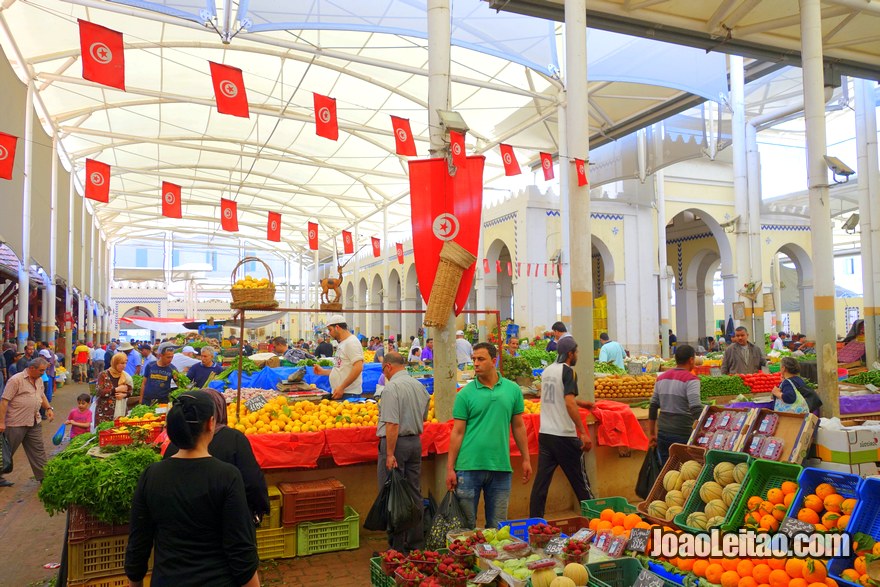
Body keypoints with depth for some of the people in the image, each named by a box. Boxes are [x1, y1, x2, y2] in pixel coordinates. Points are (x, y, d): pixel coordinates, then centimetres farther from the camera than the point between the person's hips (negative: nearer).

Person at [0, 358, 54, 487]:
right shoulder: (16, 380, -16)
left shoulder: (39, 380, 9)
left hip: (34, 423, 7)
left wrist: (48, 408, 9)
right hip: (16, 423, -7)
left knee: (38, 451, 9)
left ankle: (43, 477, 16)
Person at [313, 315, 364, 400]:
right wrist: (323, 371, 16)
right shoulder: (341, 344, 18)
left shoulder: (351, 342, -12)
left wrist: (341, 387, -22)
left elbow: (358, 368, -22)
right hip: (338, 393, 9)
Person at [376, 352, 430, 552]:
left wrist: (390, 454, -19)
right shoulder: (420, 386, 8)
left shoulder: (392, 387, -16)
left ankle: (397, 547, 6)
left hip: (396, 442, -8)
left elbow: (392, 424, -21)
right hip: (416, 442, 8)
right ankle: (416, 543, 22)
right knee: (414, 493, 14)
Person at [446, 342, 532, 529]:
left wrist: (526, 459, 9)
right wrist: (450, 468, -4)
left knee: (497, 526, 12)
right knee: (466, 524, 8)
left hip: (501, 467, 2)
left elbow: (518, 426, 11)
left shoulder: (513, 390, 5)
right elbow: (458, 432, -1)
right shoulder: (465, 394, -2)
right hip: (469, 467, -2)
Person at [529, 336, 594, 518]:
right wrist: (583, 433, -21)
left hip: (544, 434, 6)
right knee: (579, 481, 7)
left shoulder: (547, 371, 11)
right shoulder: (568, 371, -11)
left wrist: (582, 403, 36)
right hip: (564, 436, -6)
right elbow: (570, 403, -22)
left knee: (541, 481, 7)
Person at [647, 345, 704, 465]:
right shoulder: (691, 379, -10)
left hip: (663, 433, 6)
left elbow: (653, 407, 12)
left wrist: (651, 434, 17)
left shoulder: (661, 377, 9)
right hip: (682, 435, -6)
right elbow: (696, 409, -21)